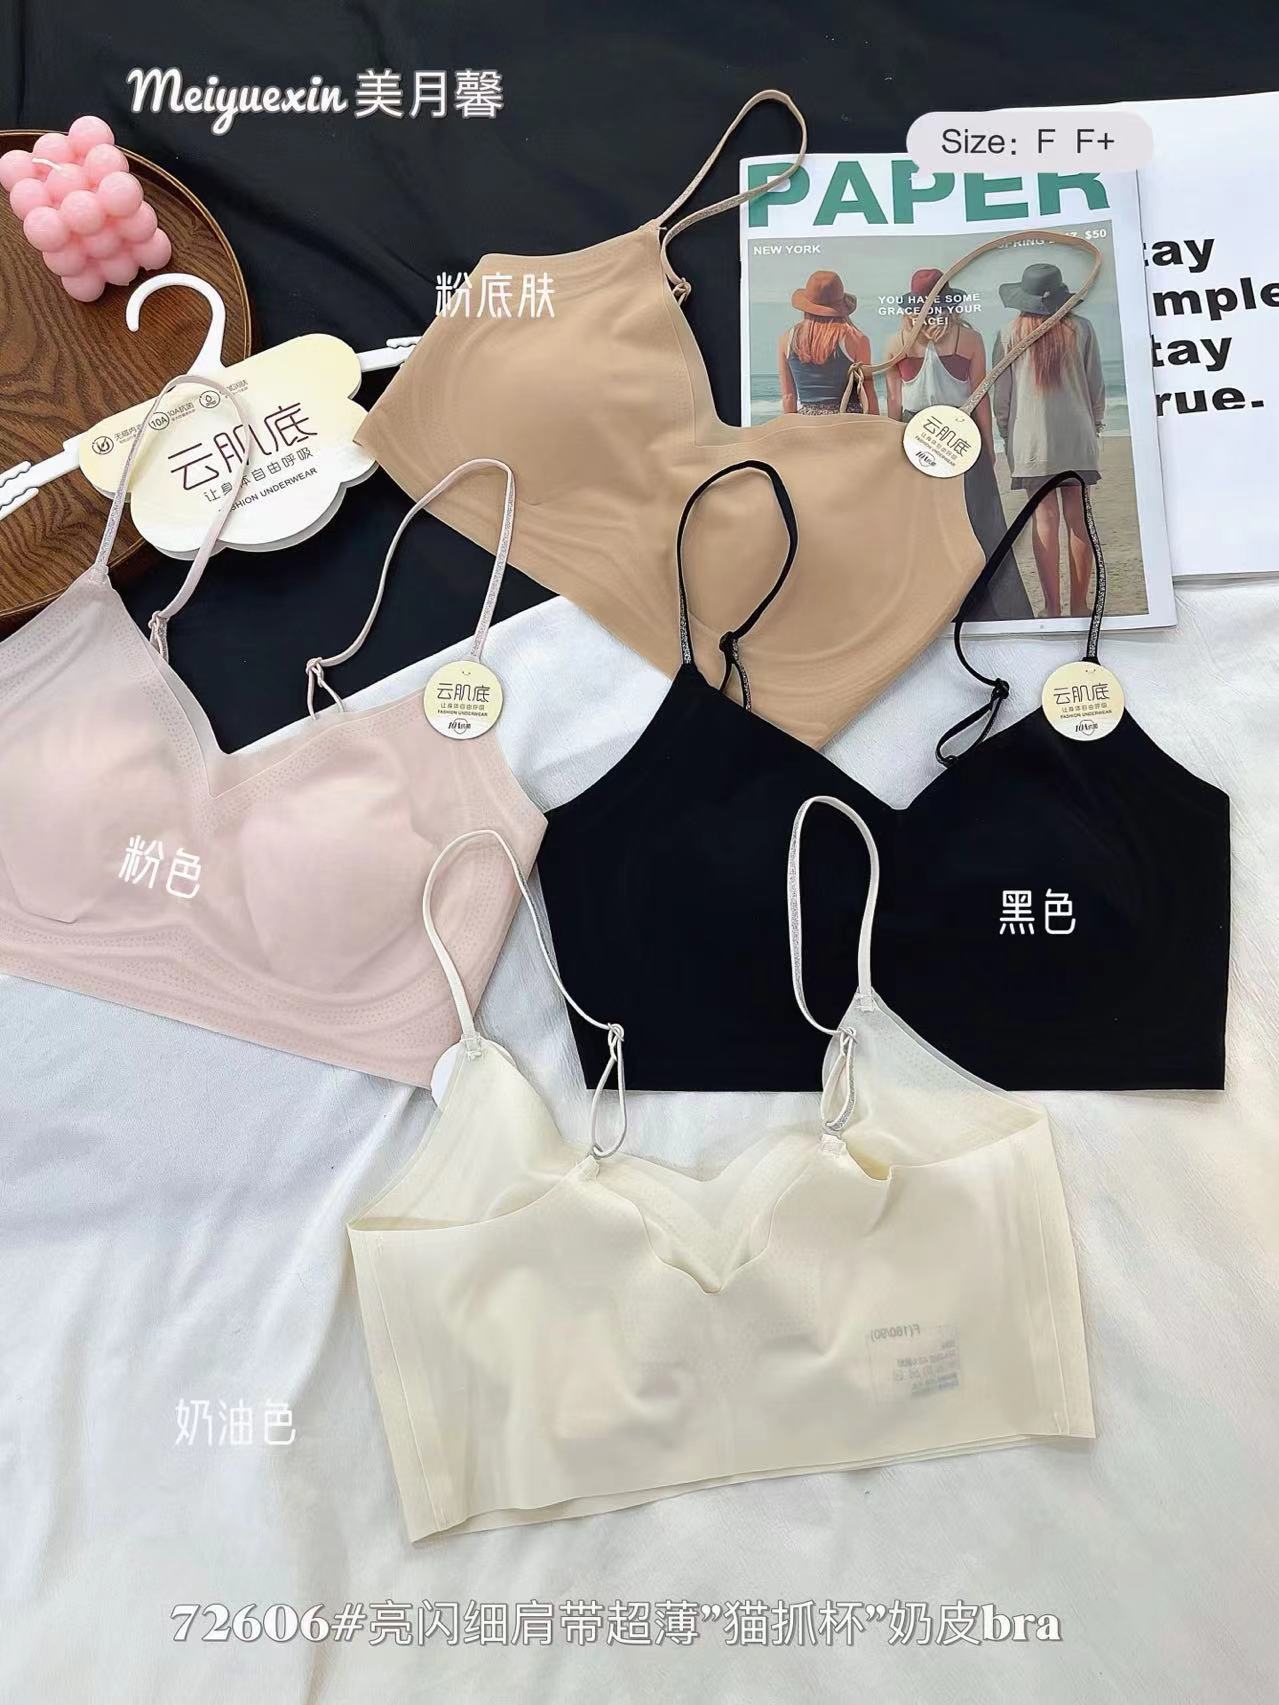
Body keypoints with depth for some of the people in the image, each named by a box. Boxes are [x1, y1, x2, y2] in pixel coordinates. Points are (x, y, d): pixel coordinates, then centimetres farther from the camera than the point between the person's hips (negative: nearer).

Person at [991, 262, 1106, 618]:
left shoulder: (1010, 335, 1)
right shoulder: (1080, 329, 3)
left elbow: (999, 393, 3)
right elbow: (1096, 385, 8)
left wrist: (1006, 435, 13)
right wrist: (1096, 427, 20)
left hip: (1031, 439, -1)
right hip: (1077, 438, 1)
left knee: (1045, 518, -2)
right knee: (1078, 518, 4)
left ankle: (1052, 607, -4)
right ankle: (1080, 604, 6)